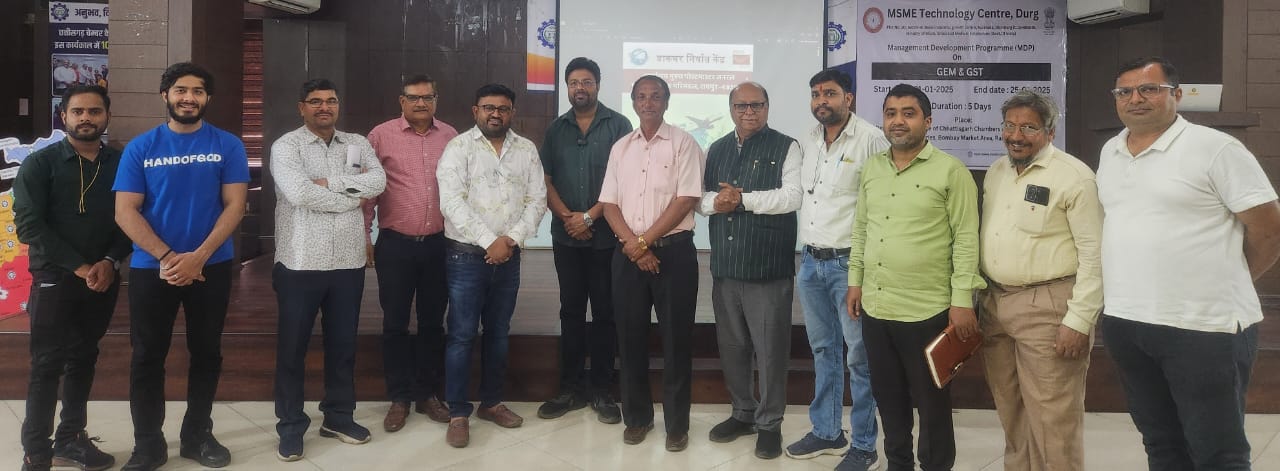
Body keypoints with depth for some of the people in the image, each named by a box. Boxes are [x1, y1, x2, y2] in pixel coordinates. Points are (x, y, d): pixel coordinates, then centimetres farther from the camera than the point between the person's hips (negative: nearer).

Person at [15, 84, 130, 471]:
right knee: (47, 364, -1)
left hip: (103, 280, 3)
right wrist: (78, 266, -16)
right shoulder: (39, 164, -1)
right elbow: (29, 225, -9)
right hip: (55, 279, -3)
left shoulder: (120, 164, 6)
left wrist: (110, 262, -11)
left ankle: (70, 439, 23)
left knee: (83, 360, 11)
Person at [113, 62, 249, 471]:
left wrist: (198, 257, -16)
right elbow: (126, 212, -4)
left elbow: (234, 205, -6)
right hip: (151, 267, 0)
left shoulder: (227, 145, -1)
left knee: (206, 352, 10)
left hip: (212, 266, 0)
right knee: (148, 356, 6)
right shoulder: (140, 147, 0)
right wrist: (167, 257, -15)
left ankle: (198, 434, 26)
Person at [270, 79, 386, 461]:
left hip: (348, 263, 4)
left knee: (343, 343, 14)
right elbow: (300, 194, -20)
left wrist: (329, 182, -15)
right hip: (300, 264, -4)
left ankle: (338, 416, 30)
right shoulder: (286, 146, -5)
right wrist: (353, 197, -11)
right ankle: (291, 426, 20)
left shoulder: (357, 144, 9)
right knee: (293, 348, 6)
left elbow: (378, 181, -8)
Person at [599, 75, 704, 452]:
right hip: (627, 254, 4)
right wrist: (632, 246, -8)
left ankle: (677, 423, 14)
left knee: (676, 339, 2)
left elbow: (686, 201, -10)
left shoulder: (683, 144, -2)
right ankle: (637, 416, 23)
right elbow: (609, 204, 7)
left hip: (674, 252, -4)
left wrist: (644, 240, -12)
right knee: (630, 337, 9)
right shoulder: (620, 148, 11)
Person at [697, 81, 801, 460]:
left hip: (768, 266, -5)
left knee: (769, 349, 2)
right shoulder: (716, 150, 15)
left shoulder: (785, 148, -2)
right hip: (725, 265, 6)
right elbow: (699, 197, 12)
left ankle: (769, 423, 15)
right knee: (731, 345, 14)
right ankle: (742, 413, 30)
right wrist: (715, 202, -11)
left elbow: (791, 197, -14)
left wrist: (742, 198, -15)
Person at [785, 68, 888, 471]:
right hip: (810, 261, 7)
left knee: (859, 355, 1)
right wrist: (806, 250, 14)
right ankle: (826, 432, 29)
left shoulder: (871, 139, -11)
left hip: (850, 262, -7)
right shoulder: (807, 142, 11)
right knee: (823, 350, 16)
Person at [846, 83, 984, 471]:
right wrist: (855, 280, 12)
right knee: (887, 396, 17)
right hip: (874, 307, 6)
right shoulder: (872, 168, 9)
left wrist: (962, 300, -13)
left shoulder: (950, 171, -8)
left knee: (931, 402, 9)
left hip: (926, 310, -5)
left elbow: (966, 239, -10)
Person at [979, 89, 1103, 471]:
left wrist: (1079, 321, -17)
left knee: (1051, 418, -2)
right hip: (995, 303, 7)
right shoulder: (995, 172, 12)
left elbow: (1094, 254, -13)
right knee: (1010, 411, 16)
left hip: (1047, 308, -7)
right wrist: (980, 297, 16)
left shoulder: (1074, 177, -10)